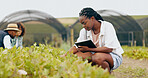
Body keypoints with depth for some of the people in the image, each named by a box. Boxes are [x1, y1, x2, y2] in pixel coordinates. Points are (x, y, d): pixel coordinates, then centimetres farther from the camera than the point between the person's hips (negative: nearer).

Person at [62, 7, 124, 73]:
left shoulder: (107, 26, -15)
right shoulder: (84, 31, 2)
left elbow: (109, 49, -23)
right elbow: (76, 47, 0)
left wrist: (88, 49, -25)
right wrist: (64, 56, -18)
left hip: (114, 56, -5)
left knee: (98, 57, -38)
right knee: (77, 55, -19)